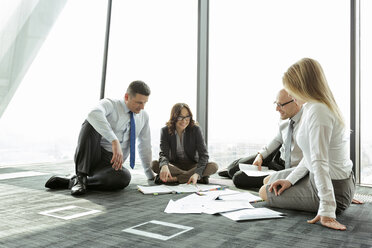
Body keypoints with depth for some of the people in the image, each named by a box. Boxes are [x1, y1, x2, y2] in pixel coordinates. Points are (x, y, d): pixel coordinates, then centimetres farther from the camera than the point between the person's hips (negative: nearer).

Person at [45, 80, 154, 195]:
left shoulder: (143, 116, 9)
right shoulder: (110, 104, -8)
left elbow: (145, 147, 17)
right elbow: (94, 114, -34)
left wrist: (151, 176, 18)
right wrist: (115, 141, -45)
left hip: (111, 163, 3)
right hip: (92, 156, -3)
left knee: (124, 178, -35)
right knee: (91, 122, -30)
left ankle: (70, 182, -17)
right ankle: (80, 177, -31)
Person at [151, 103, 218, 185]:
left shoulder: (195, 130, -12)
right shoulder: (165, 131, -9)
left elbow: (203, 154, -19)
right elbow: (163, 154, -18)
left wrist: (197, 173, -36)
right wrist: (164, 166, -43)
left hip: (192, 165, 0)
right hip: (174, 166, 1)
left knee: (214, 166, -27)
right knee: (154, 164, -28)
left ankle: (174, 179, -29)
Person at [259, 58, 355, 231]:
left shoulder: (317, 111, -26)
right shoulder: (314, 107, 6)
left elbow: (319, 162, -32)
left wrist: (326, 210, -32)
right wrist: (290, 179, 6)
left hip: (333, 187, -10)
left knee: (264, 192, 4)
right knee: (269, 181, 24)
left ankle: (330, 205, 10)